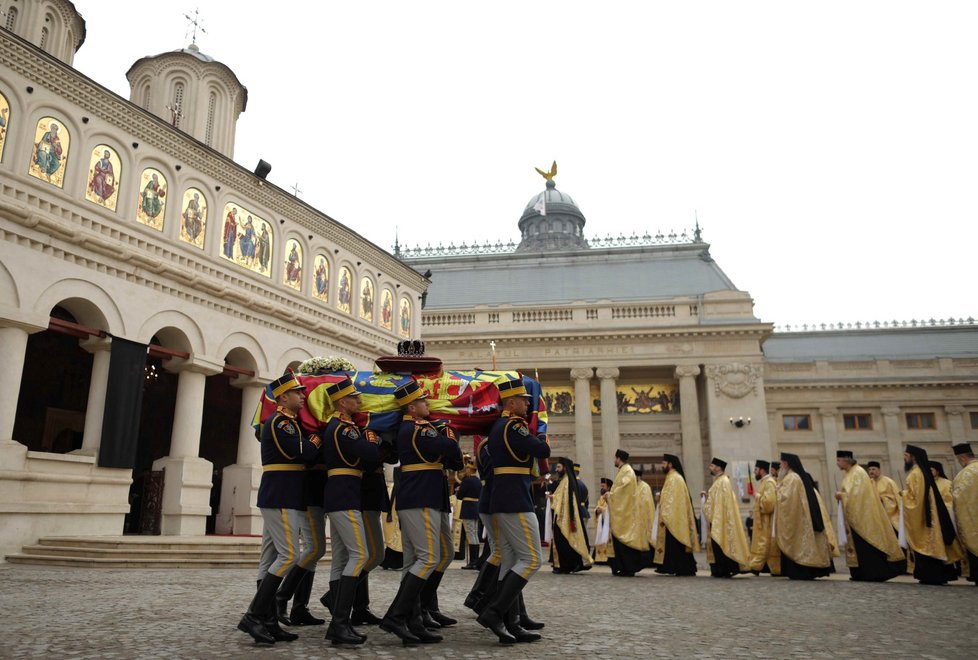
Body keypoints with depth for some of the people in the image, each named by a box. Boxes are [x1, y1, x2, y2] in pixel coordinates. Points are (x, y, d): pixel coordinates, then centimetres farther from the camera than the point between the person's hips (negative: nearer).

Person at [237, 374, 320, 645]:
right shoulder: (280, 422, -12)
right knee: (289, 556, -11)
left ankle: (268, 621, 12)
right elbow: (303, 452, -22)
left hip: (282, 498, 10)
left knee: (277, 556, 9)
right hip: (280, 498, -10)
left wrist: (311, 442, -5)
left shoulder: (291, 422, 19)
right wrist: (317, 441, -3)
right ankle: (253, 616, -7)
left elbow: (303, 453, 15)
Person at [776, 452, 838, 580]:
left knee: (797, 545, -5)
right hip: (807, 519, 8)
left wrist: (778, 489, -2)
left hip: (795, 520, -8)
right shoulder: (804, 477, 14)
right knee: (805, 543, 10)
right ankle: (809, 572, 11)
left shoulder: (790, 479, -13)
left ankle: (799, 572, -6)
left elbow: (784, 497, -19)